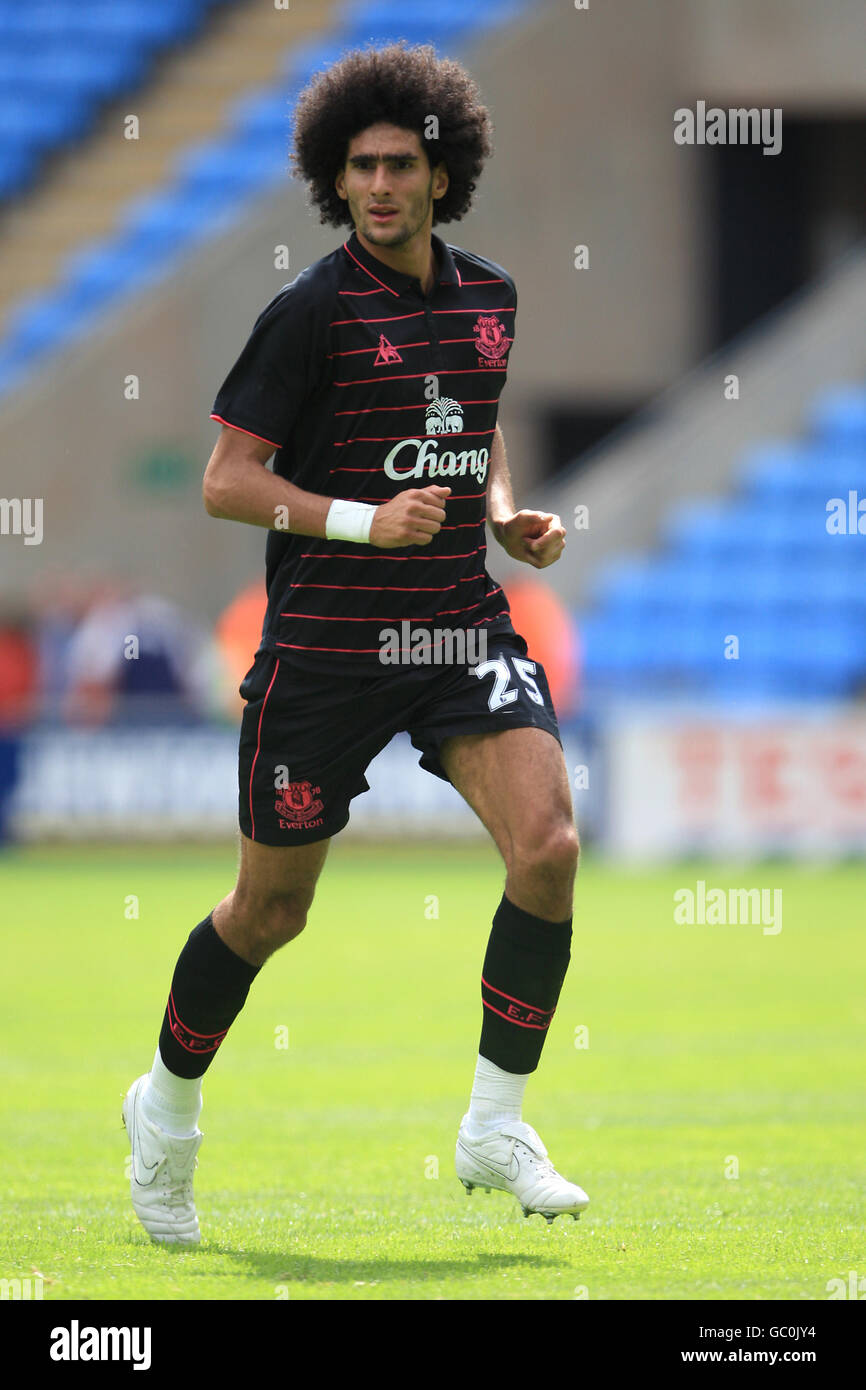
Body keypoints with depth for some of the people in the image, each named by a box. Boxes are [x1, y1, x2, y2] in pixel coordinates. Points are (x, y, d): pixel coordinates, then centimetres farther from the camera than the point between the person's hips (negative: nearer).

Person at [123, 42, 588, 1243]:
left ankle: (497, 1127, -4)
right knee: (271, 908, 6)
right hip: (328, 640, -4)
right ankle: (169, 1107, 32)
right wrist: (363, 521, -21)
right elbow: (226, 481, -10)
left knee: (548, 845, -17)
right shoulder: (312, 311, -10)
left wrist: (506, 511, 8)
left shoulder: (488, 298, 8)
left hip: (463, 627, 4)